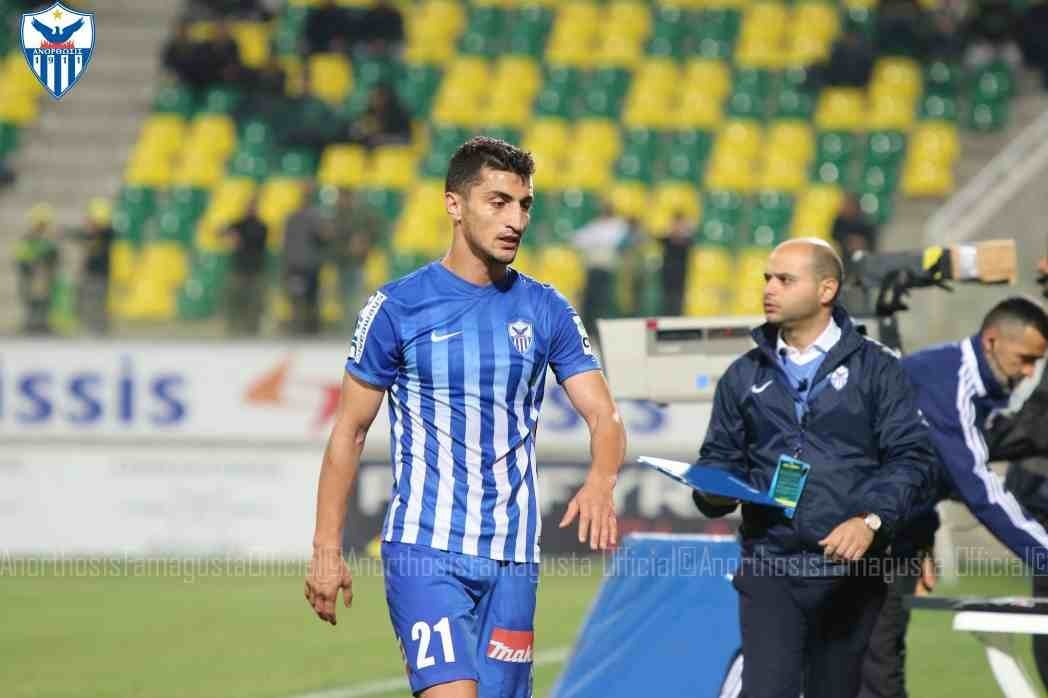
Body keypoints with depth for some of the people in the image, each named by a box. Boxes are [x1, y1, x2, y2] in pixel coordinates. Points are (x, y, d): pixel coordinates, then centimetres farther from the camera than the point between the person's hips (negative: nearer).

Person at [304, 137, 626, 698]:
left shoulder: (546, 310, 7)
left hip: (511, 560, 4)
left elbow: (605, 417, 3)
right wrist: (326, 549, -2)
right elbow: (349, 431, 3)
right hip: (424, 549, -4)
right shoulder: (397, 307, -2)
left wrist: (600, 483, -20)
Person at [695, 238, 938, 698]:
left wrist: (871, 521, -19)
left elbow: (911, 458, -4)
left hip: (849, 566, -1)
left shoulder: (874, 369, 2)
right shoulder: (745, 376, 12)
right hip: (768, 566, 1)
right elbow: (721, 458, 16)